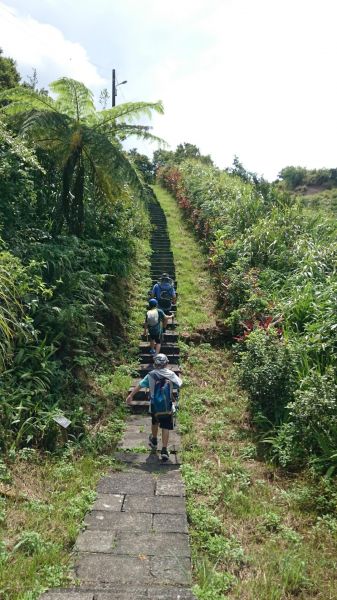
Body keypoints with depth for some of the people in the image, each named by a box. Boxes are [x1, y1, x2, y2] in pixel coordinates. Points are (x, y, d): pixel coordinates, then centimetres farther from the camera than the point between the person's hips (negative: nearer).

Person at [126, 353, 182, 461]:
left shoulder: (151, 375, -8)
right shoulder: (171, 374, -9)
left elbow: (139, 385, -3)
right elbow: (180, 384, 2)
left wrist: (130, 396, 7)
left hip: (154, 405, 2)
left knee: (155, 423, 26)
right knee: (166, 427, 5)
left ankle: (154, 441, 47)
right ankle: (164, 450, 1)